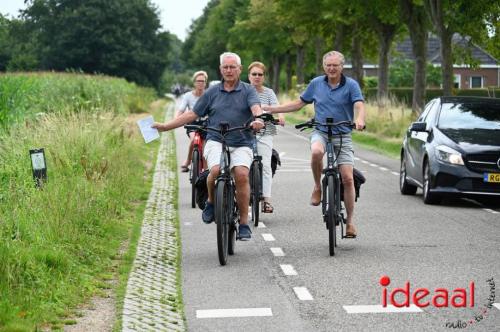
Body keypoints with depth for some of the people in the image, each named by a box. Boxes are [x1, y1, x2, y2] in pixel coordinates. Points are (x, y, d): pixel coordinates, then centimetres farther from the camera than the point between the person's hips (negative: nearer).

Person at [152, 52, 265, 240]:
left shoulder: (248, 91, 9)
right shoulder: (212, 93, 15)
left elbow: (256, 107, -10)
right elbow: (192, 115, 17)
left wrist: (259, 119, -35)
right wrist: (165, 126, 12)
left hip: (241, 144, -1)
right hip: (216, 142, 1)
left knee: (242, 174, -27)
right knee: (216, 170, -30)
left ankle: (244, 223, -15)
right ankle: (211, 201, 1)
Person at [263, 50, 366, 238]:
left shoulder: (351, 85, -4)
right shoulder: (316, 83, 6)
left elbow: (359, 105, -18)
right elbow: (299, 103, 16)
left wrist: (360, 120, -41)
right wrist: (273, 110, 12)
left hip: (343, 135, -1)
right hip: (320, 132, 1)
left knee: (347, 178, -8)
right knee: (316, 152, -36)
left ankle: (350, 221, 4)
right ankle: (318, 186, -9)